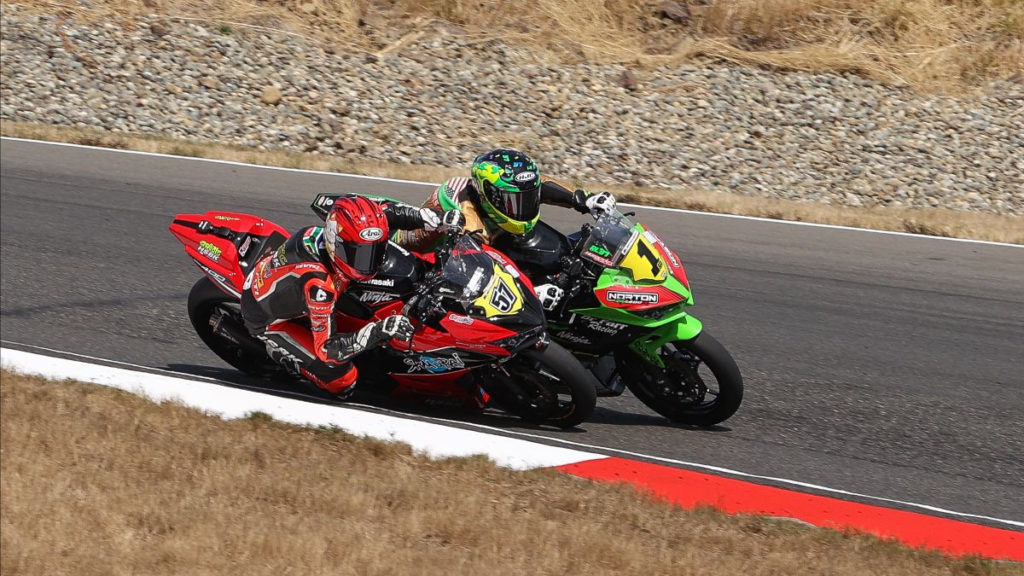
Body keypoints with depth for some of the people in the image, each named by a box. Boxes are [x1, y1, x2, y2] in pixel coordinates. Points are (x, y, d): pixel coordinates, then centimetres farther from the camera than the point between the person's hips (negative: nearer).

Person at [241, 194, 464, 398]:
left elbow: (384, 210, -5)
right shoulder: (318, 284, -44)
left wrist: (439, 221, -17)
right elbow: (326, 349, -37)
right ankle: (278, 350, 6)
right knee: (341, 380, -14)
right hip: (267, 319, -7)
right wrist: (377, 332, -49)